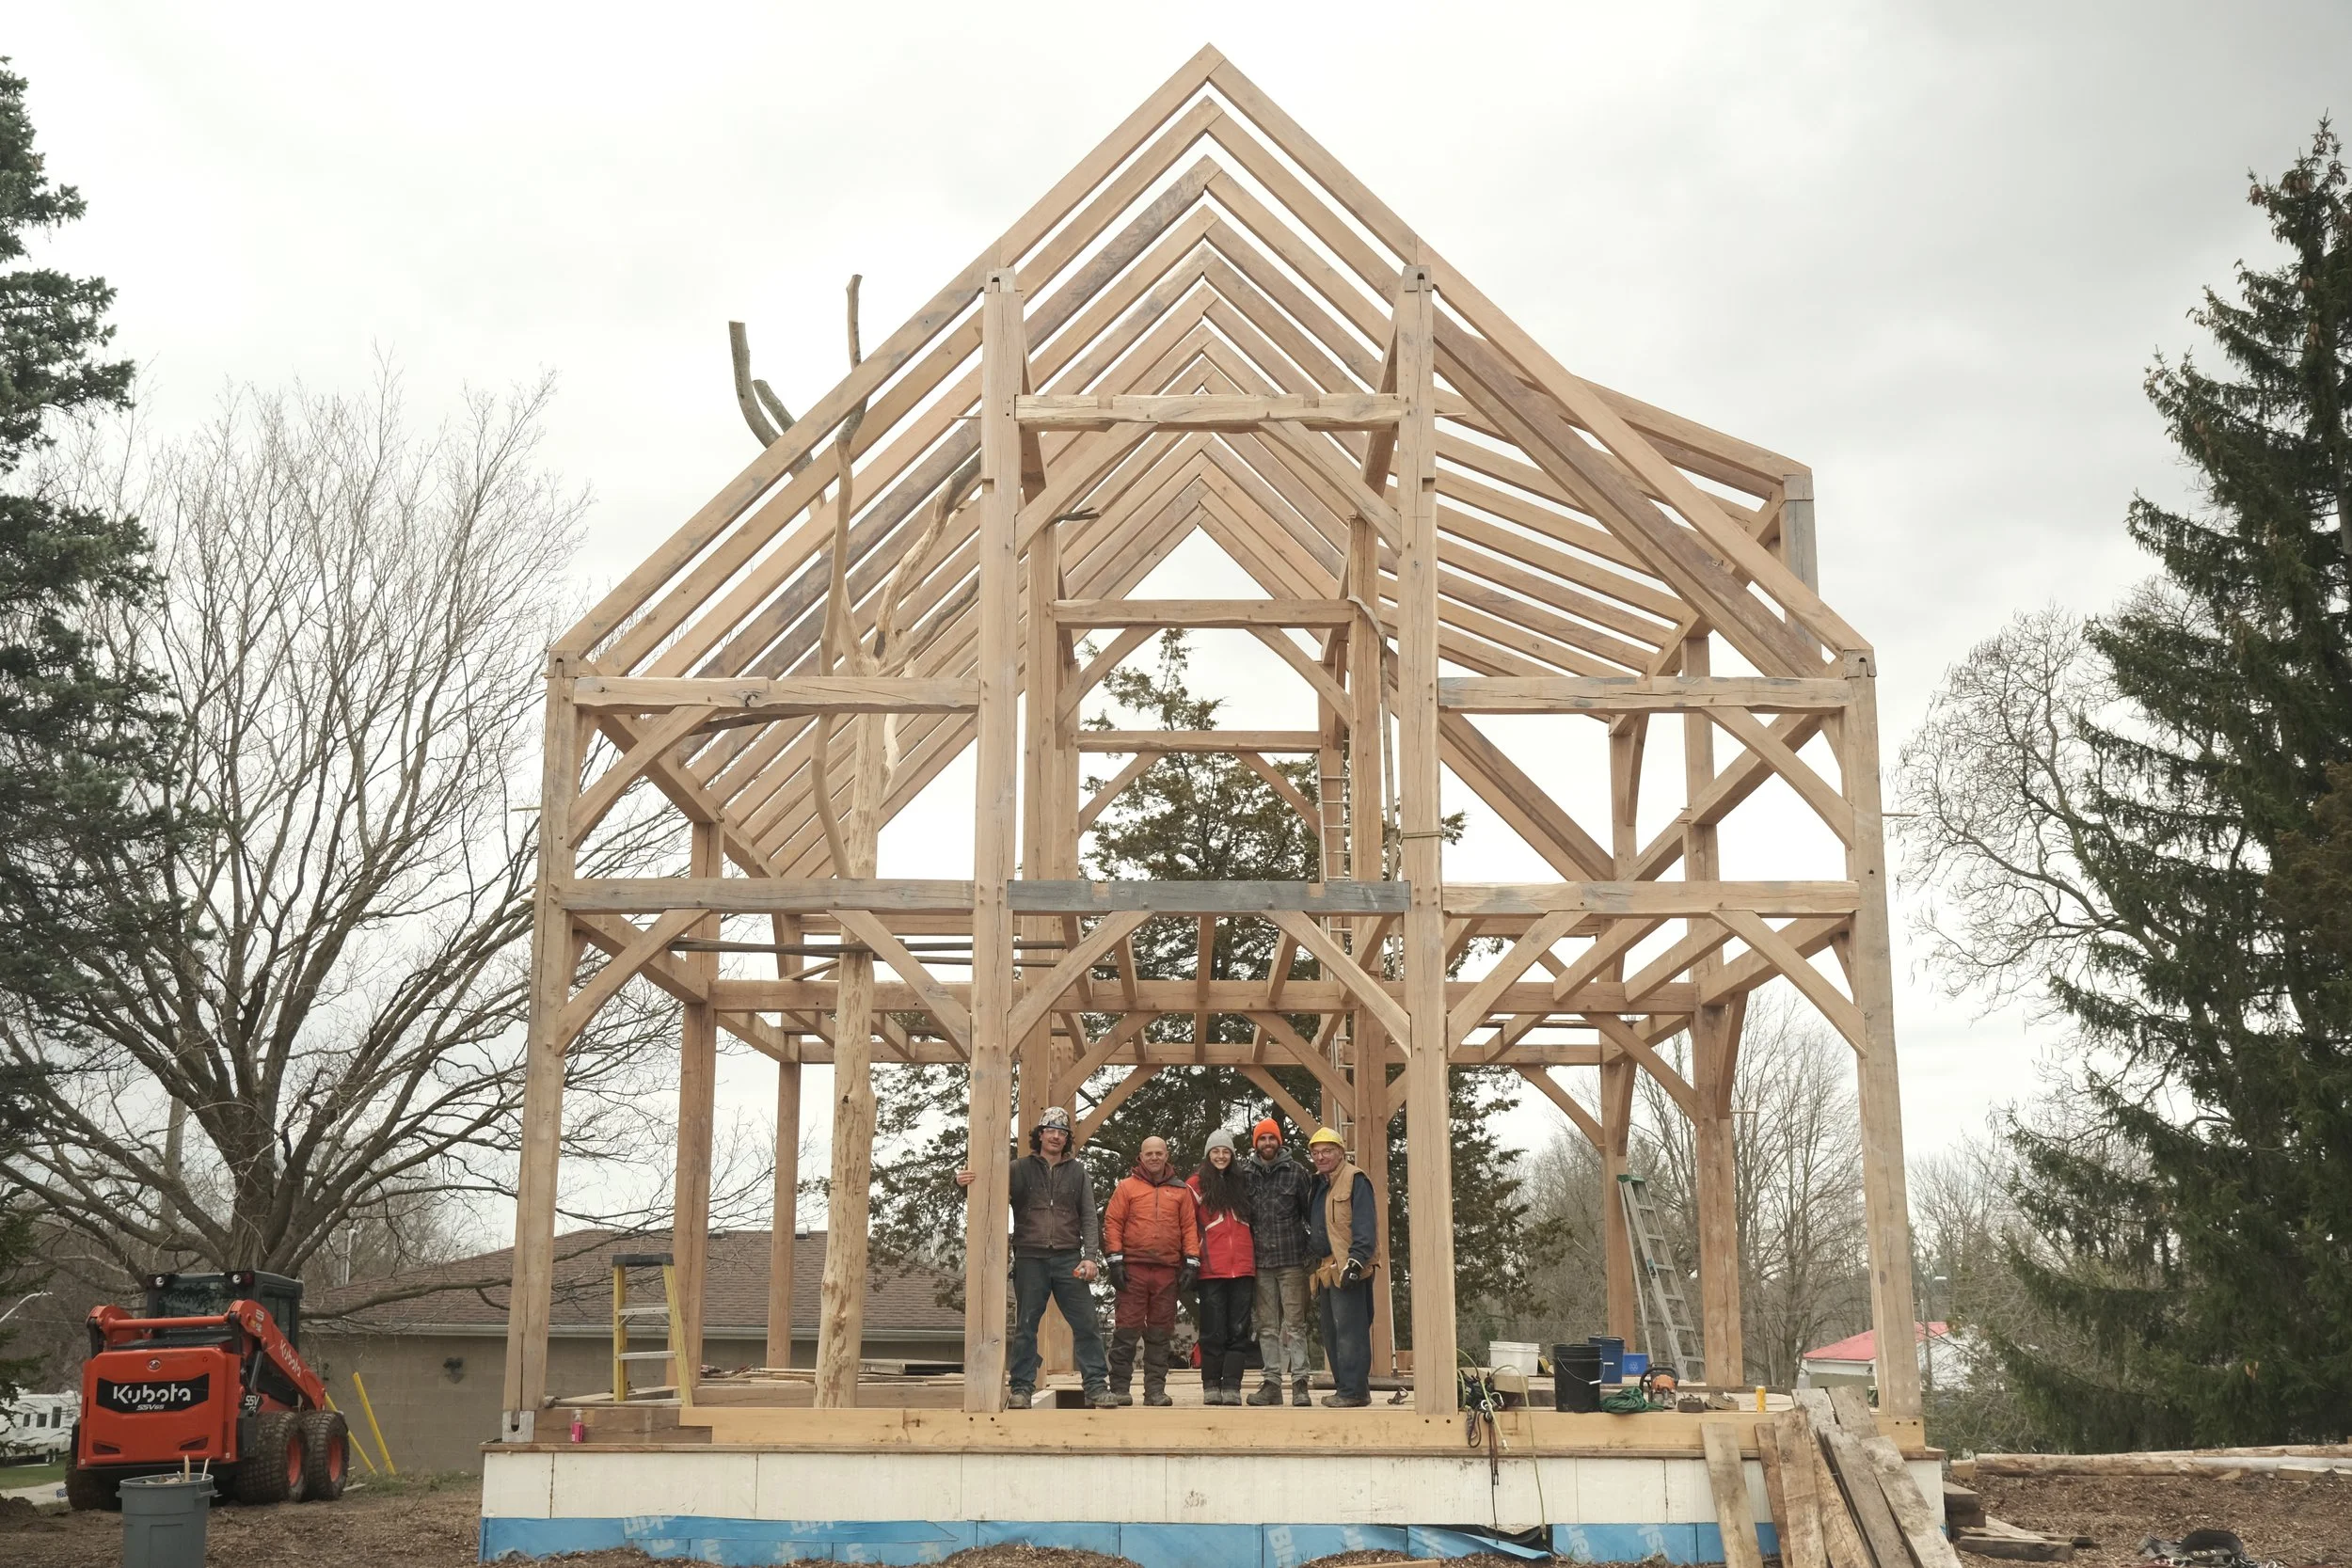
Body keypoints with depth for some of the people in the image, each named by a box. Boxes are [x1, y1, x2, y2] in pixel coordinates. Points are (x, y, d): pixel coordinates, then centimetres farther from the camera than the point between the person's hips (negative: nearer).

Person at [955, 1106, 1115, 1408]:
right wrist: (963, 1181, -20)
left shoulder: (1078, 1172, 10)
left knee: (1086, 1324, -1)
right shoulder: (1020, 1169, 7)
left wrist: (1090, 1256, -4)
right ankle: (1022, 1389, 10)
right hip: (1030, 1259, -1)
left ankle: (1097, 1387, 5)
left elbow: (1089, 1217, 7)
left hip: (1068, 1260, 1)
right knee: (1025, 1327, 3)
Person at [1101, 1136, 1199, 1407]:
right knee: (1126, 1330, -3)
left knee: (1160, 1333, 5)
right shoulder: (1126, 1187, 7)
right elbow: (1112, 1223, 3)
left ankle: (1155, 1389, 9)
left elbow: (1190, 1227, 11)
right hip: (1133, 1268, -2)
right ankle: (1119, 1388, 1)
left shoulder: (1181, 1190, 13)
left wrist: (1191, 1262, 2)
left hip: (1168, 1271, 2)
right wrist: (1114, 1260, -5)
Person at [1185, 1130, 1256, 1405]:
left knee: (1238, 1330, 0)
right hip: (1212, 1269, -3)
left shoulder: (1242, 1182, 15)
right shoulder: (1197, 1184, 4)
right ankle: (1211, 1387, 7)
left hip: (1242, 1267, 3)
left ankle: (1231, 1387, 0)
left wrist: (1256, 1261, 13)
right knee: (1214, 1331, 0)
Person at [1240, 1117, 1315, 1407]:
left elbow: (1310, 1212, 3)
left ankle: (1300, 1383, 0)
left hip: (1292, 1260, -2)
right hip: (1259, 1261, 2)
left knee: (1295, 1324, -2)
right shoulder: (1245, 1173, 6)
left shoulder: (1296, 1171, 2)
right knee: (1267, 1326, 7)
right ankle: (1272, 1382, 12)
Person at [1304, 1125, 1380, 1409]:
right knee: (1331, 1333, 12)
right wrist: (1312, 1253, 23)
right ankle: (1347, 1386, 18)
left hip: (1348, 1270, -10)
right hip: (1326, 1269, 10)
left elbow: (1365, 1226, -17)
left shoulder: (1354, 1180, -9)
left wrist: (1356, 1261, -23)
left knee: (1348, 1331, -11)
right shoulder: (1319, 1184, 20)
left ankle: (1354, 1390, -10)